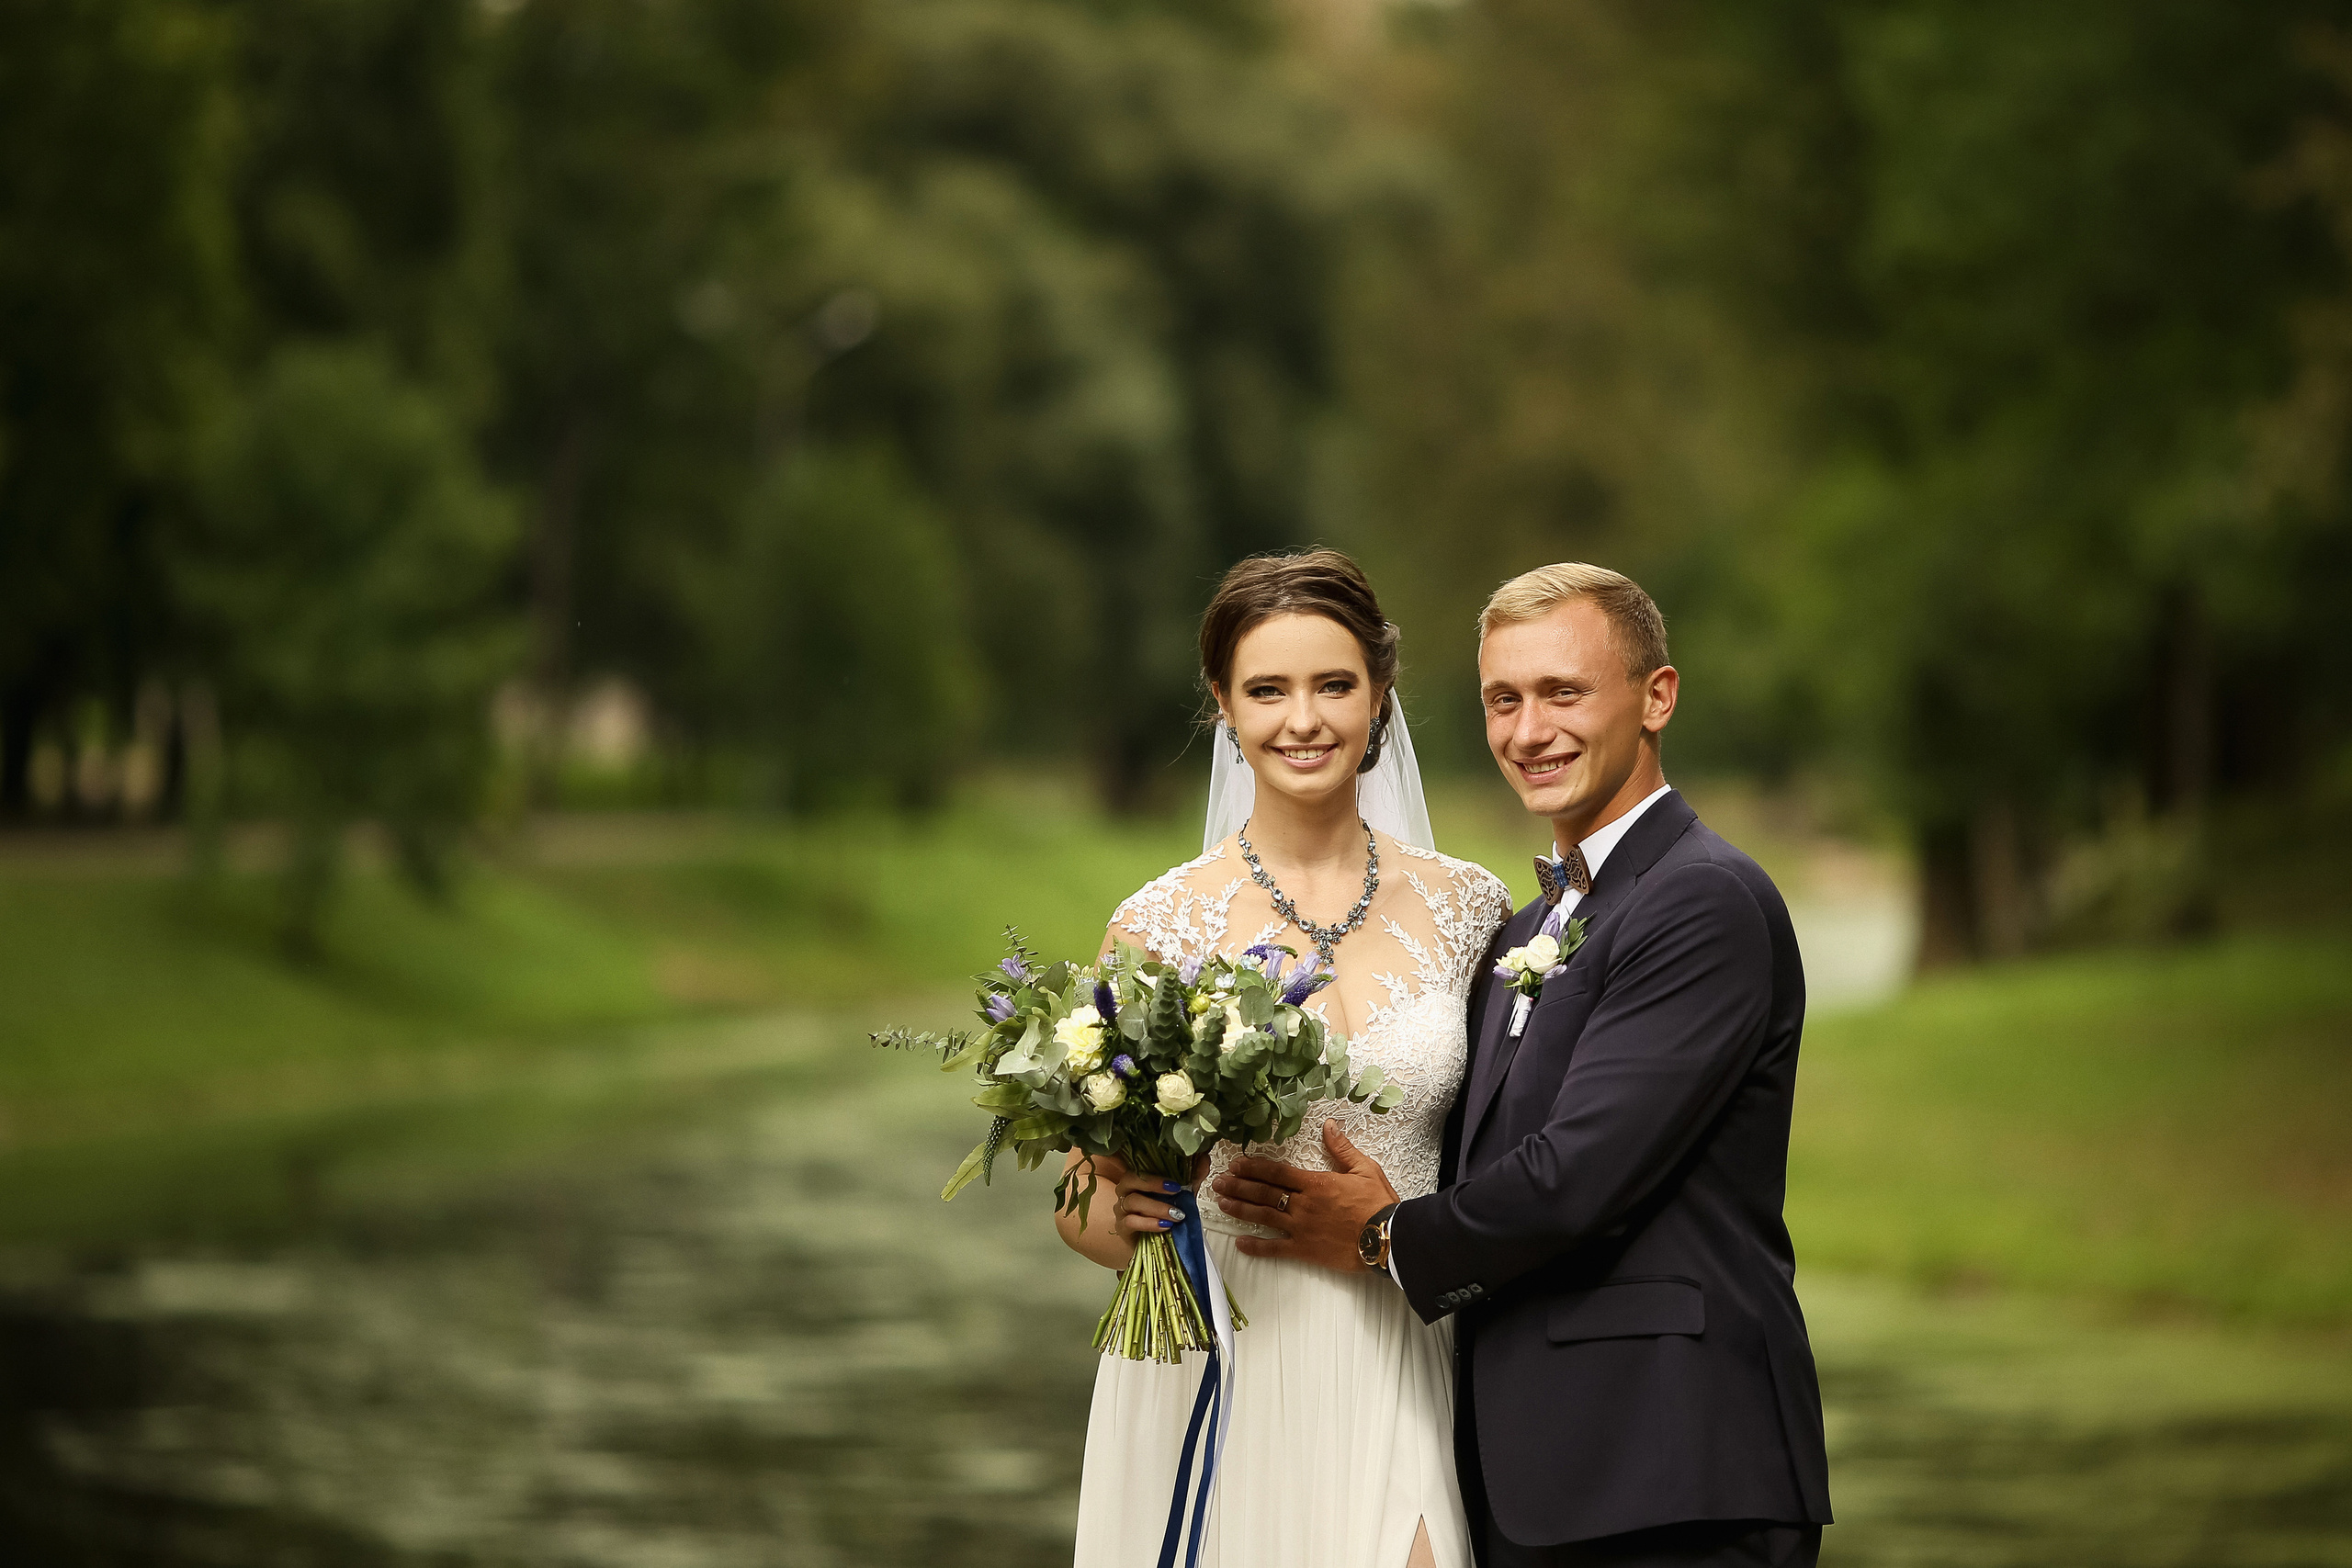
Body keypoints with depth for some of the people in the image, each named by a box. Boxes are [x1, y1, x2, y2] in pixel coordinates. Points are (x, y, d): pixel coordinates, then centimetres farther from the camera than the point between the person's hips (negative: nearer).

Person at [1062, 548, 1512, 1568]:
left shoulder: (1465, 910, 3)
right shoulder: (1161, 927, -4)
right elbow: (1083, 1202, 2)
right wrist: (1126, 1217, -20)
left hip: (1399, 1388, 2)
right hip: (1218, 1378, -2)